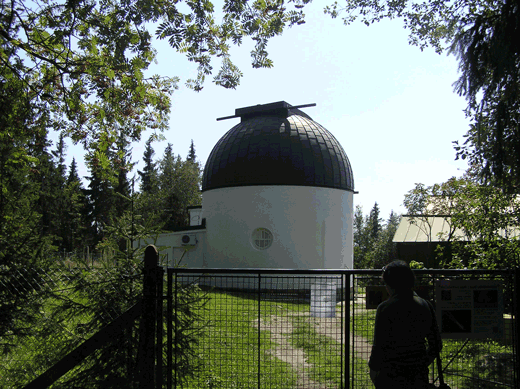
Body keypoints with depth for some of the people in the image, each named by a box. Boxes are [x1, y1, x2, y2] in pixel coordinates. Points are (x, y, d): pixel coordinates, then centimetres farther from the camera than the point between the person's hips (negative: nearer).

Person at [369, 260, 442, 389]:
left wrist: (373, 368, 4)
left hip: (391, 378, -5)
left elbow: (379, 346, -12)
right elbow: (436, 345, 9)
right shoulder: (425, 306, 3)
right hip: (419, 377, 5)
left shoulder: (385, 308, -14)